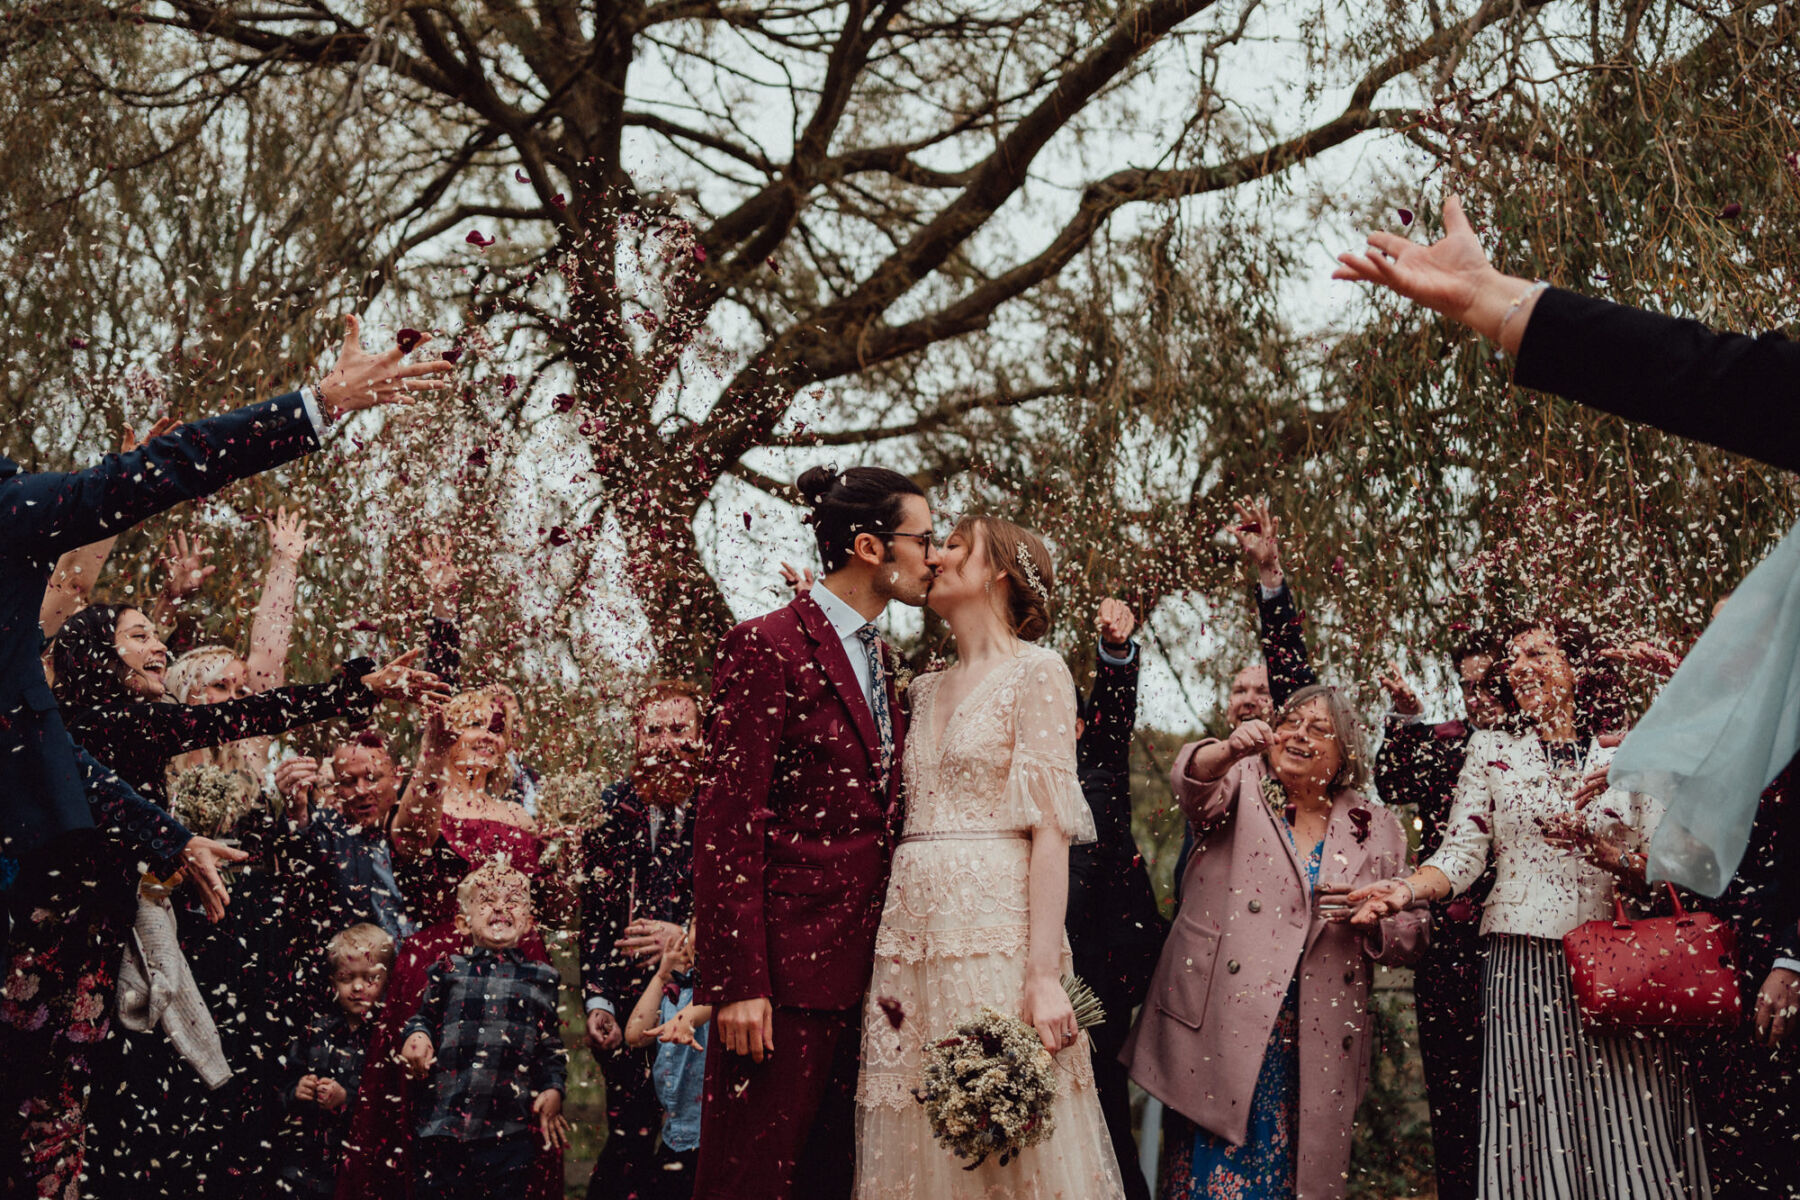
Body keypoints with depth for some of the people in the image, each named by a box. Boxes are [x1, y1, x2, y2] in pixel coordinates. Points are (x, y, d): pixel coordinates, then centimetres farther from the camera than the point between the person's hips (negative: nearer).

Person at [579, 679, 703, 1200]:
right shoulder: (613, 809, 8)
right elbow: (592, 912, 8)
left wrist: (686, 937, -15)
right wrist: (597, 1001, 1)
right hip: (628, 1001, 2)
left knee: (692, 1142, -5)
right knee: (627, 1141, -3)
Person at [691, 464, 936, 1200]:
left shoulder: (878, 657, 17)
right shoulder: (768, 648, -9)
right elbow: (727, 823, -13)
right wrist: (738, 982, -18)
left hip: (860, 966, 8)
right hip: (786, 966, -8)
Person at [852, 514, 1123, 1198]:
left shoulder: (1036, 673, -2)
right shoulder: (925, 690, 18)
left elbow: (1052, 829, -10)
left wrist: (1043, 976, -18)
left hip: (996, 929, -6)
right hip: (912, 930, 6)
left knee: (1006, 1144, -3)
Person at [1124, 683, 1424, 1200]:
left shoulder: (1376, 827, 12)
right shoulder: (1241, 788, 6)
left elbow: (1411, 934, 15)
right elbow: (1193, 779, -18)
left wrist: (1369, 919, -7)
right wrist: (1228, 751, -39)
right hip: (1219, 1033, -2)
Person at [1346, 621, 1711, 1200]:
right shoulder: (1490, 749, 11)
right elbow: (1463, 850, 1)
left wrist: (1603, 852, -13)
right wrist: (1408, 890, -17)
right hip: (1523, 969, 0)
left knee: (1629, 1124, -5)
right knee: (1540, 1124, -7)